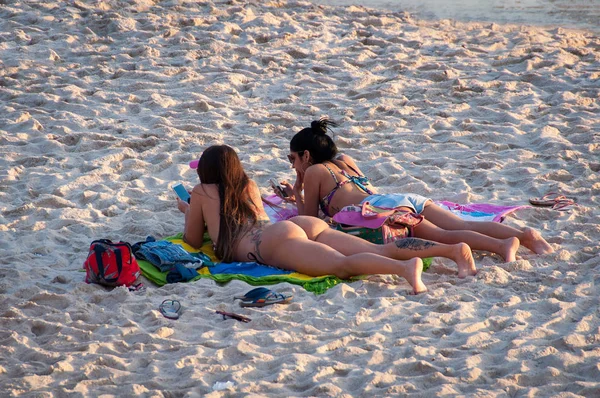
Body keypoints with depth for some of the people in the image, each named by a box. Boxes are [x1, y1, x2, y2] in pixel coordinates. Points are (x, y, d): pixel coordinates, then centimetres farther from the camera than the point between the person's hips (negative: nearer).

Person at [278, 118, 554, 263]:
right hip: (409, 200, 7)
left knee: (443, 236, -27)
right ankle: (524, 234, -32)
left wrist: (296, 196, 36)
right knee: (464, 226, -10)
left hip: (384, 207, -7)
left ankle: (503, 245, -51)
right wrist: (302, 197, 60)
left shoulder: (313, 172, 17)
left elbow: (310, 220, 20)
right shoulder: (345, 161, 38)